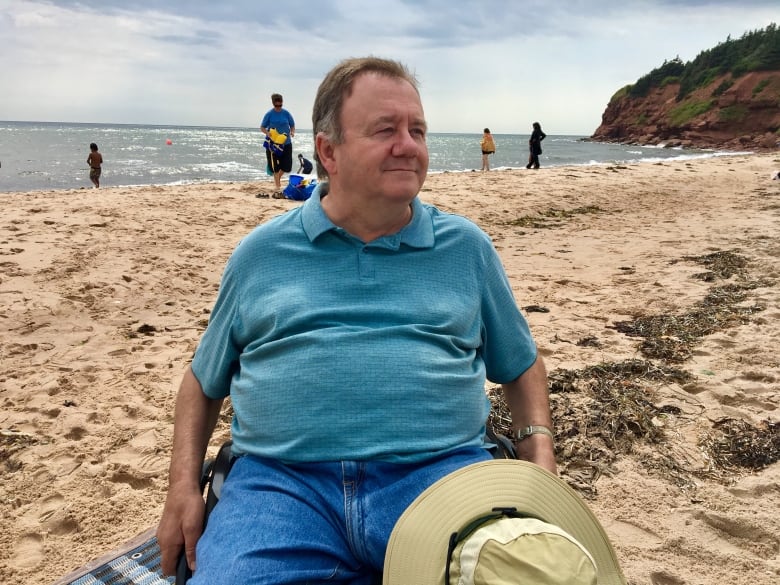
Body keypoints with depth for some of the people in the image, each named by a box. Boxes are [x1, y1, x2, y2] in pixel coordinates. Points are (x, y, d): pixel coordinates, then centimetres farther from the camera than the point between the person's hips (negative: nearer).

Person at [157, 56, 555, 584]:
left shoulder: (467, 246, 12)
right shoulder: (261, 253, 11)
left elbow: (521, 365, 20)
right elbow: (203, 381, 20)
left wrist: (540, 460, 4)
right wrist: (184, 486, 7)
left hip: (440, 466, 1)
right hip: (281, 477, 1)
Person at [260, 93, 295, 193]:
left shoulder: (286, 113, 0)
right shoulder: (269, 114, -4)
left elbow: (292, 125, 10)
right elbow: (262, 128, 0)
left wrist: (292, 132, -11)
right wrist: (268, 133, -20)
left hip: (286, 143, 2)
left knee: (287, 165, 0)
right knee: (275, 166, 0)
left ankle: (278, 179, 29)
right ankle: (278, 187, 10)